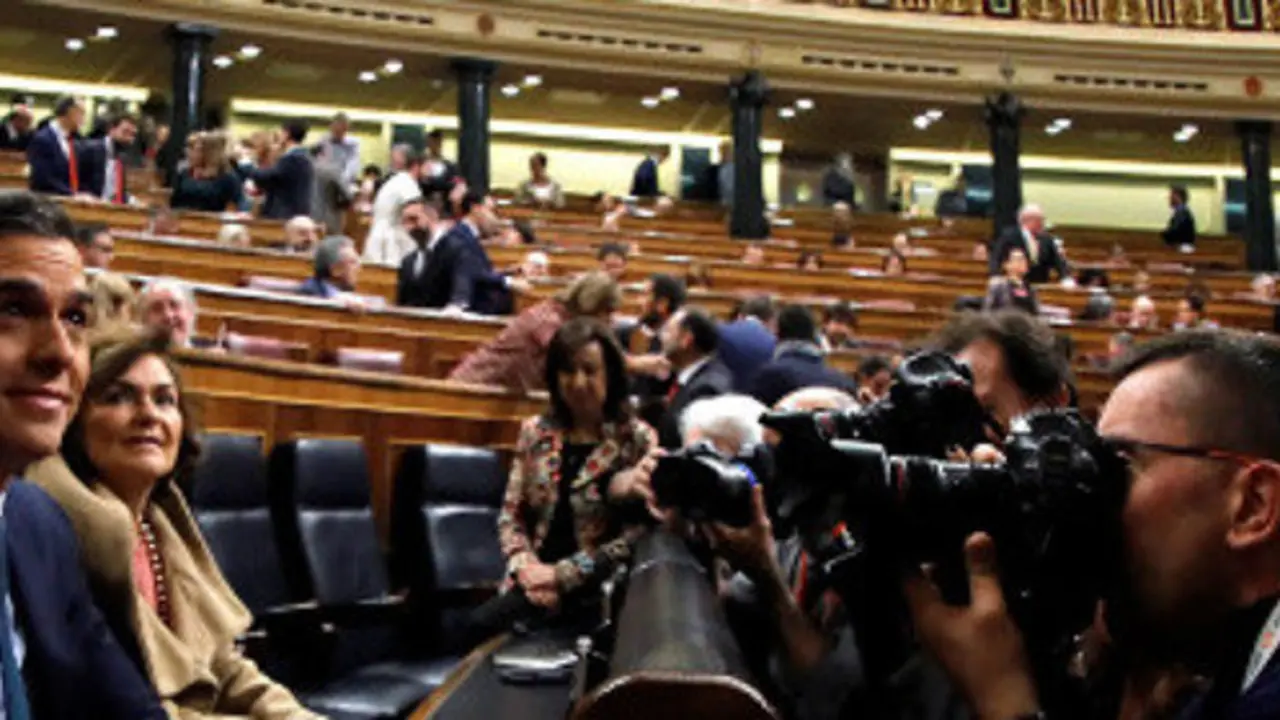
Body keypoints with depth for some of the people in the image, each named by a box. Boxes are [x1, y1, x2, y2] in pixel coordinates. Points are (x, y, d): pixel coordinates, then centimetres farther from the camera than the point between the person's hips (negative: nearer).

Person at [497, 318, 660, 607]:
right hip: (531, 586, 4)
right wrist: (526, 567, -8)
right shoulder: (535, 431, 8)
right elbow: (511, 515, 9)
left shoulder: (638, 440, -4)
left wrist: (563, 575, -12)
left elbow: (634, 540, -7)